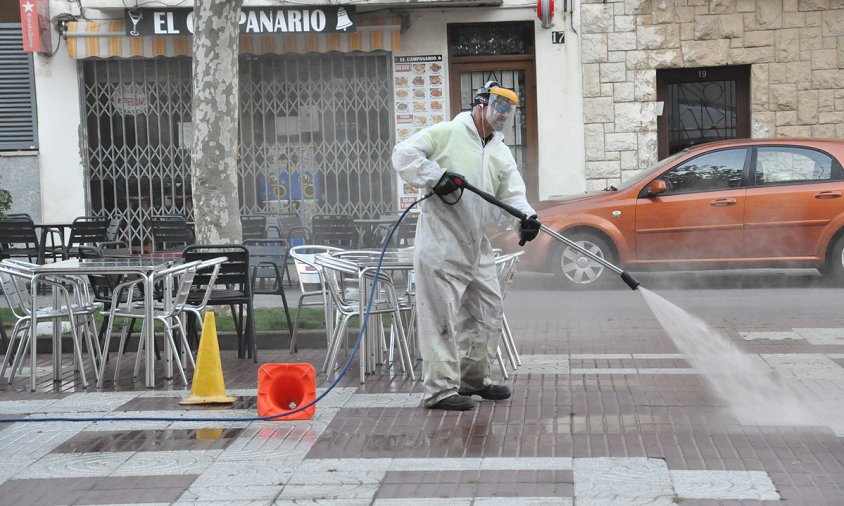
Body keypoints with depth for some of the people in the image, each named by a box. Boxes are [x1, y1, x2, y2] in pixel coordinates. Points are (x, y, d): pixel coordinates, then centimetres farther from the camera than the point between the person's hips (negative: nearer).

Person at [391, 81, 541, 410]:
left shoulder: (501, 152, 17)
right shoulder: (447, 133, -4)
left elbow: (512, 192, 6)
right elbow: (404, 154, -9)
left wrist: (526, 216, -14)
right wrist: (435, 176, -20)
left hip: (477, 246, 8)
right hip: (441, 244, -8)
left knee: (489, 310, 15)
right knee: (442, 316, -7)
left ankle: (473, 379, 29)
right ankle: (441, 389, -2)